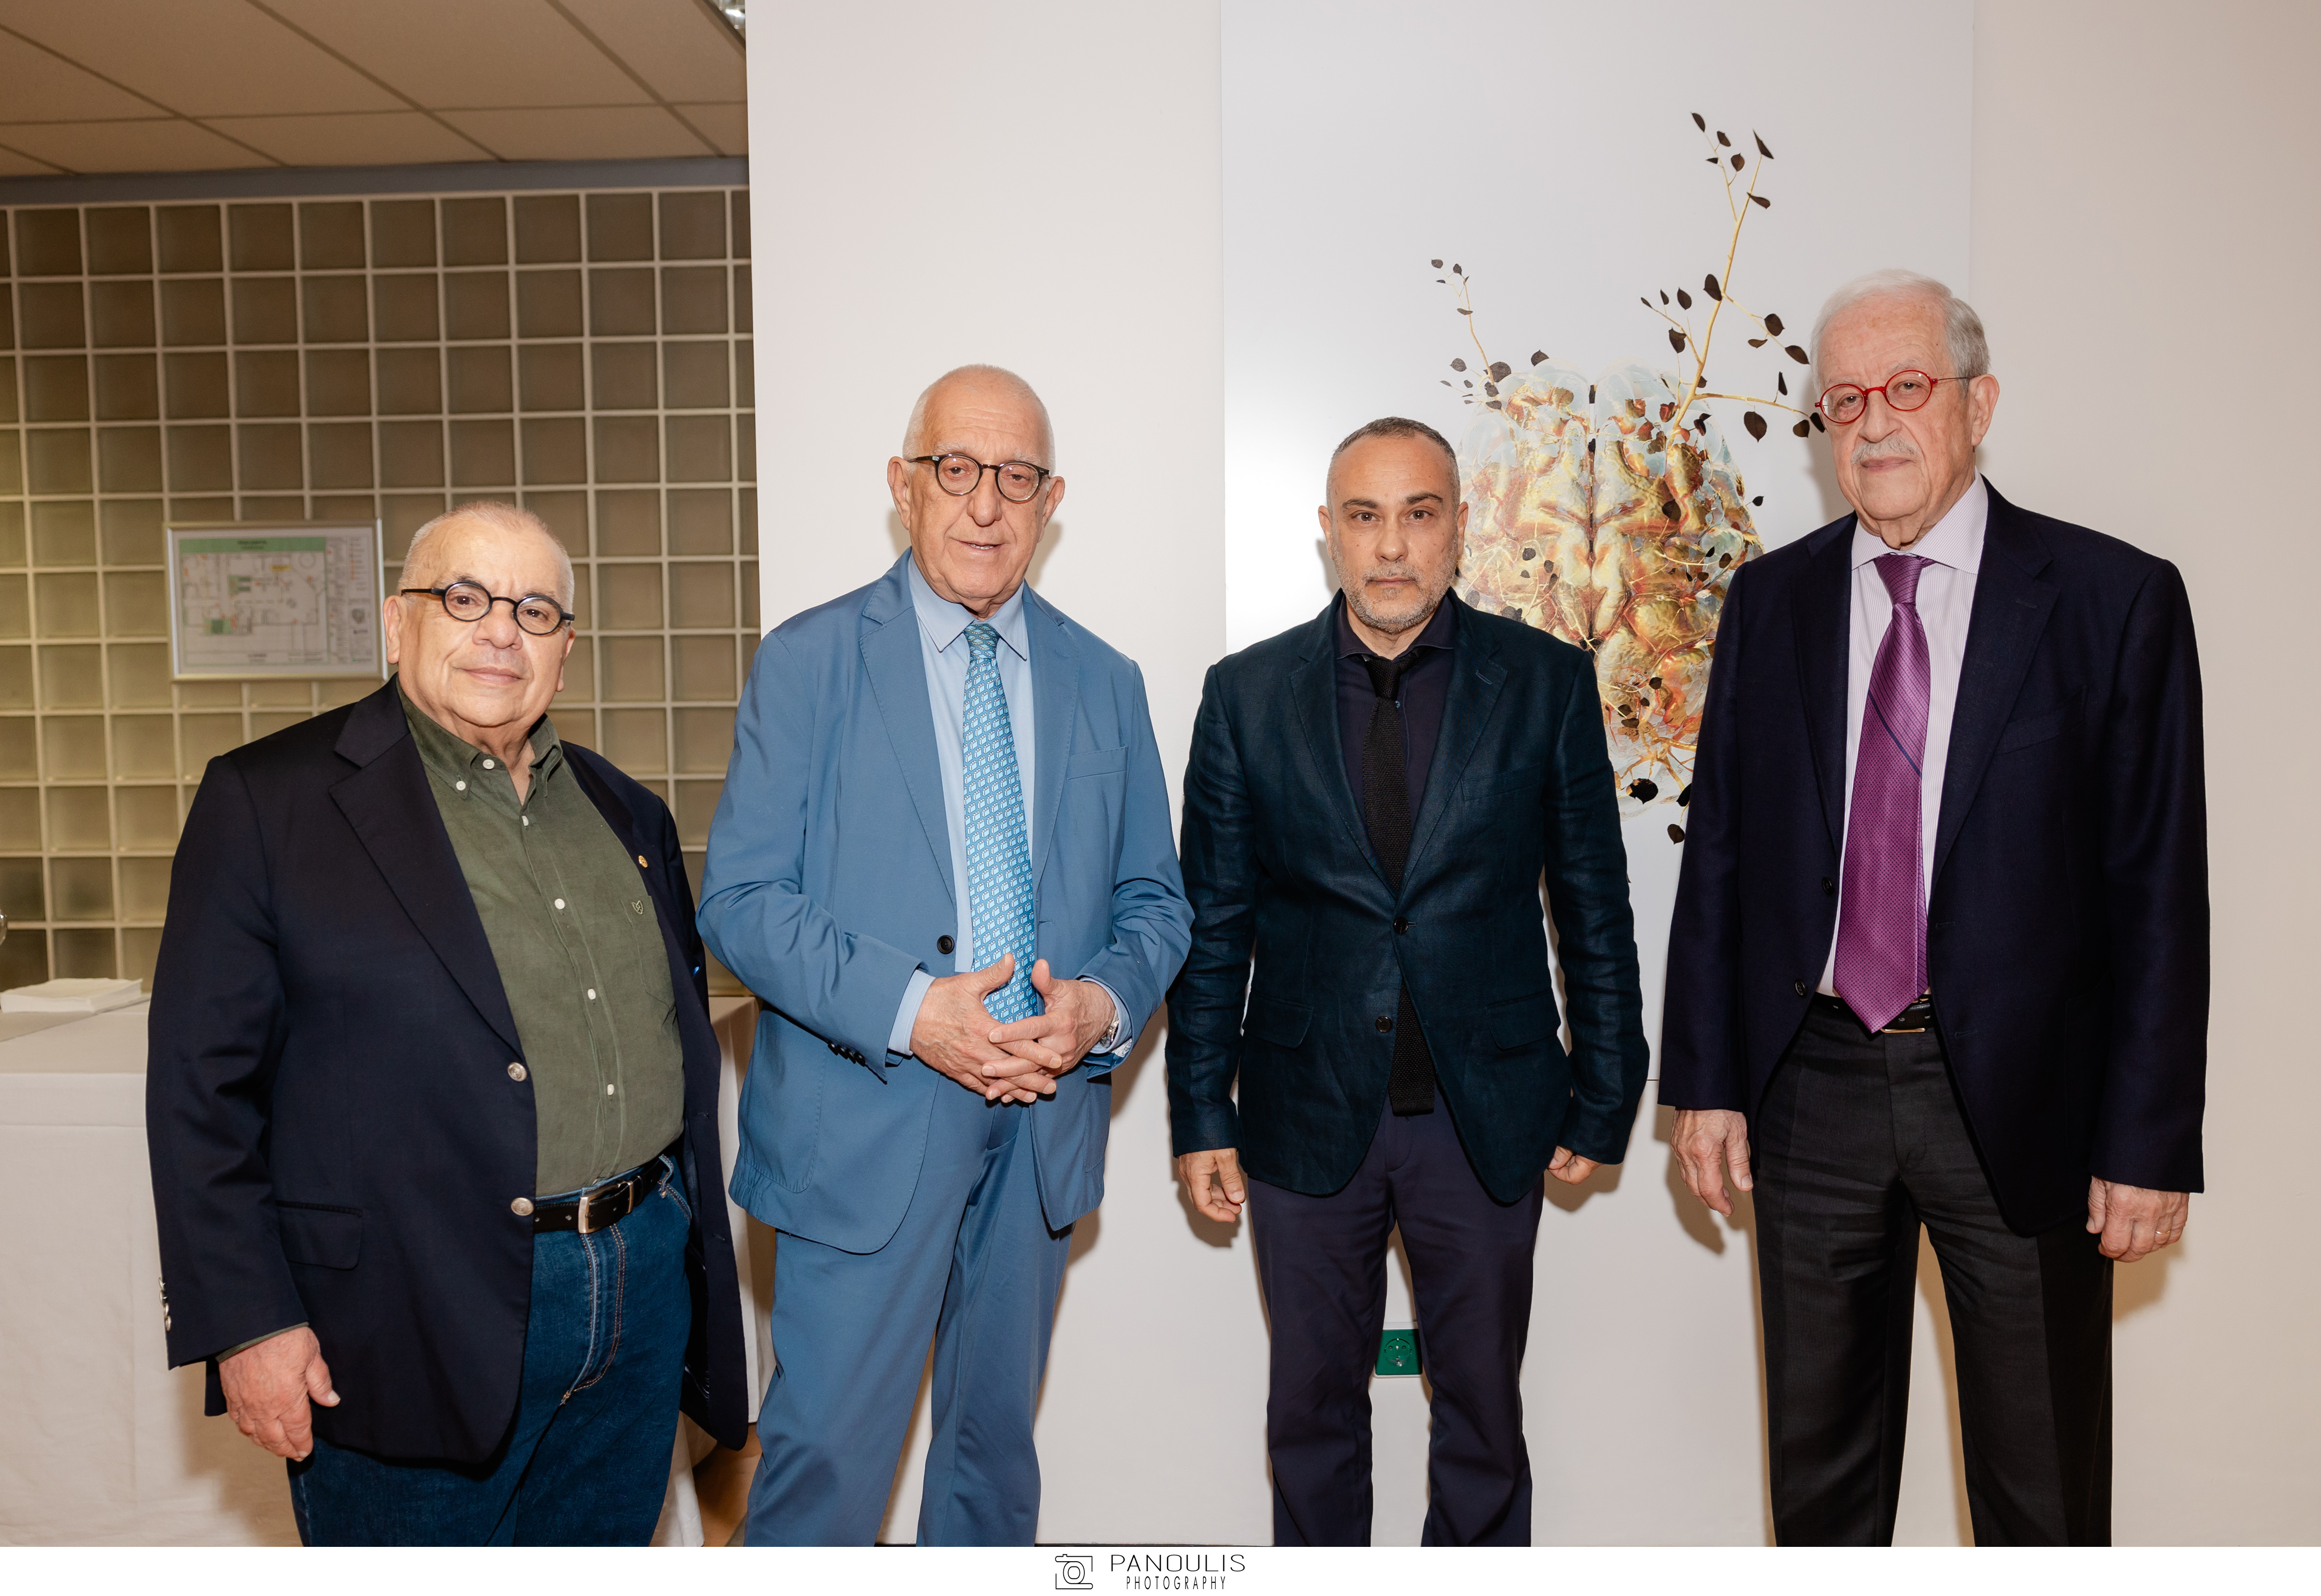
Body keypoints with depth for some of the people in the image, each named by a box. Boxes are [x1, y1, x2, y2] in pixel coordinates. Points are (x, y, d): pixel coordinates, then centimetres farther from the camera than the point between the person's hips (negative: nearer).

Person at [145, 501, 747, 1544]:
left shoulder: (625, 812, 10)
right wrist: (246, 1322, -11)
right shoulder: (267, 801, -6)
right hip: (416, 1329, -5)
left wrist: (691, 1250, 13)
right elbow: (202, 1081, -8)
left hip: (644, 1302, 5)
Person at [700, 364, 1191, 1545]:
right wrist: (909, 1011, -21)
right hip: (865, 1125, -3)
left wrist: (1104, 1005, -12)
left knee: (997, 1437, 19)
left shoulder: (1106, 685, 7)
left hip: (1044, 1126, 4)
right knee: (827, 1447, 0)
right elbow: (740, 899, -8)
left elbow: (1154, 899, 9)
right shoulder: (807, 661, -3)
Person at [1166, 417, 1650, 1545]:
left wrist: (1602, 1102, 2)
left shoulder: (1547, 681, -2)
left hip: (1487, 1119, 0)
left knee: (1483, 1412, 15)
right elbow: (1212, 923, 2)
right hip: (1307, 1119, 1)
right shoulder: (1246, 693, 0)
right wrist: (1200, 1115, 1)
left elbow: (1595, 910, 2)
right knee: (1312, 1410, 16)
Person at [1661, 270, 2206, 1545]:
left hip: (2020, 1100, -2)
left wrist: (2150, 1141, -8)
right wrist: (1705, 1080, 2)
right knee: (1819, 1454, 17)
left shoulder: (2116, 599, -4)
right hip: (1813, 1089, 2)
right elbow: (1718, 850, 4)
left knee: (2044, 1484, 15)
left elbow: (2157, 887, -6)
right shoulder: (1771, 599, 4)